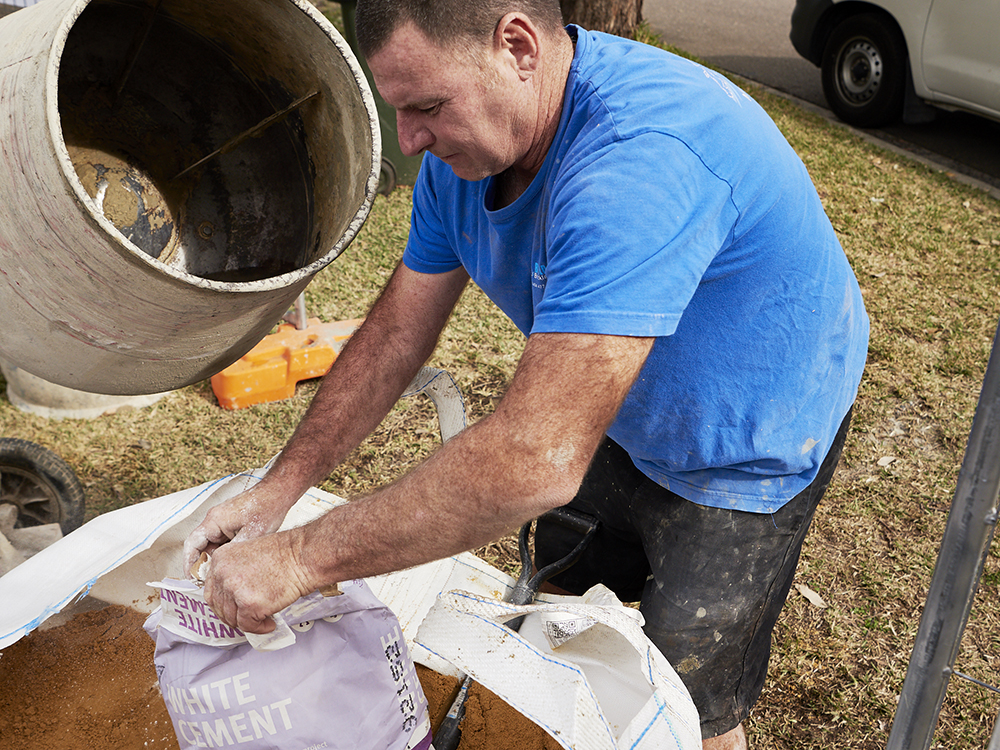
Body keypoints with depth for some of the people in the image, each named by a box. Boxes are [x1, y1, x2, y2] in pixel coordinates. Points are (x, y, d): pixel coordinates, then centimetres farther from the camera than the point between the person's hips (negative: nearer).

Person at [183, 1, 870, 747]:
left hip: (745, 450, -7)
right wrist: (279, 489, -10)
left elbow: (536, 460, -46)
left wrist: (299, 558, -38)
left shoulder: (641, 155, -42)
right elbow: (397, 332, -4)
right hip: (619, 419, 7)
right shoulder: (463, 150, -12)